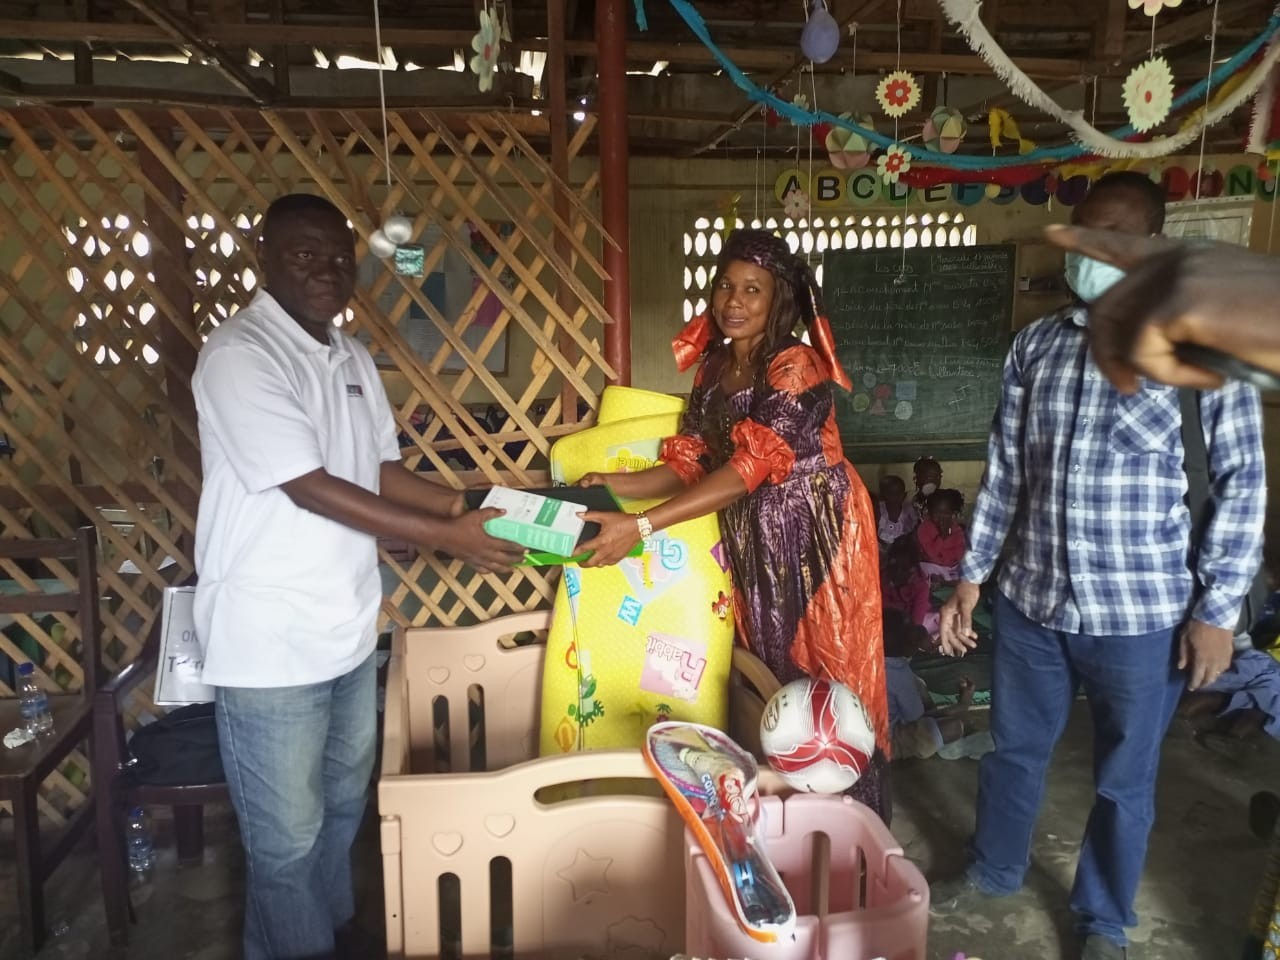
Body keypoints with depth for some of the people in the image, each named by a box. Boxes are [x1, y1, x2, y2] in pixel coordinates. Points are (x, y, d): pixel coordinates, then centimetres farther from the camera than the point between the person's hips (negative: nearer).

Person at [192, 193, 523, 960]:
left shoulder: (351, 357, 8)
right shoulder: (239, 356, -18)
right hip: (272, 642, -8)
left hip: (347, 628, 8)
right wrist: (445, 538, -22)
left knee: (343, 805, 24)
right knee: (287, 836, 8)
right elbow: (312, 489, -23)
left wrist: (455, 502, -3)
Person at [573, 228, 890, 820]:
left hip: (815, 537, -6)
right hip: (751, 542, 7)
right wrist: (617, 485, -12)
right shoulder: (713, 366, 6)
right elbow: (691, 462, 5)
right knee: (766, 676, 14)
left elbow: (751, 467, -27)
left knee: (825, 682, 4)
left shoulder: (796, 368, -18)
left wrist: (640, 526, -31)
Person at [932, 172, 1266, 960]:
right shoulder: (1036, 346, 3)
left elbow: (1243, 483, -6)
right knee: (1014, 749, 20)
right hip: (1030, 600, 3)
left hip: (1141, 613, -3)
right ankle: (993, 870, 45)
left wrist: (1217, 609, -8)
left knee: (1125, 779, 15)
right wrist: (971, 575, 7)